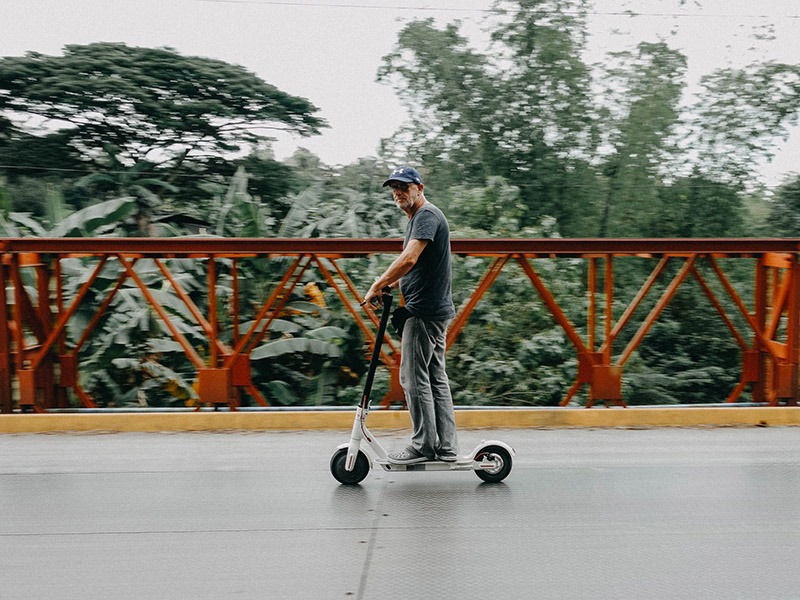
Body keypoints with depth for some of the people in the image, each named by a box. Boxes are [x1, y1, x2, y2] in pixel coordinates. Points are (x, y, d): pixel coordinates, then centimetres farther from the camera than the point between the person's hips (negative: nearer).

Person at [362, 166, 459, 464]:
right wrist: (389, 285, 17)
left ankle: (423, 446, 0)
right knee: (436, 377, 10)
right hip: (436, 309, 11)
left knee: (414, 377, -6)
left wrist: (377, 286, -19)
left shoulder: (427, 215, -12)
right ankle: (446, 447, 14)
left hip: (424, 311, -11)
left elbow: (409, 259, -25)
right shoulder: (416, 219, 20)